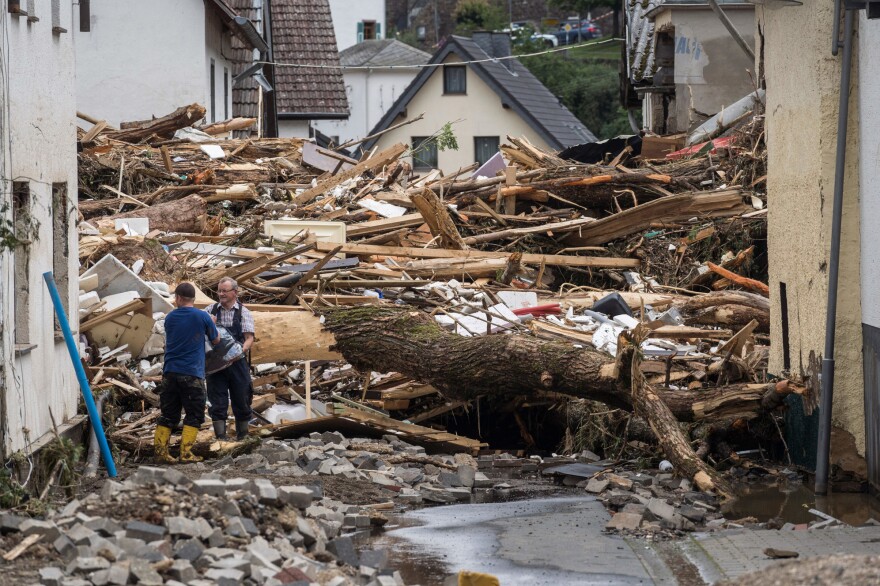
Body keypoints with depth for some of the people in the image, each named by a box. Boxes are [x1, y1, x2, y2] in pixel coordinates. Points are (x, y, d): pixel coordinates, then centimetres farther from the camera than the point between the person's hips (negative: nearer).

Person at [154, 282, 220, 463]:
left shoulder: (170, 318, 8)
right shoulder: (202, 317, -5)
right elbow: (216, 340, 8)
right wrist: (212, 324, 27)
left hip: (170, 372, 4)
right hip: (192, 374, -4)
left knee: (168, 414, 11)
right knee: (194, 415, 3)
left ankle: (160, 451, 7)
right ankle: (186, 453, -4)